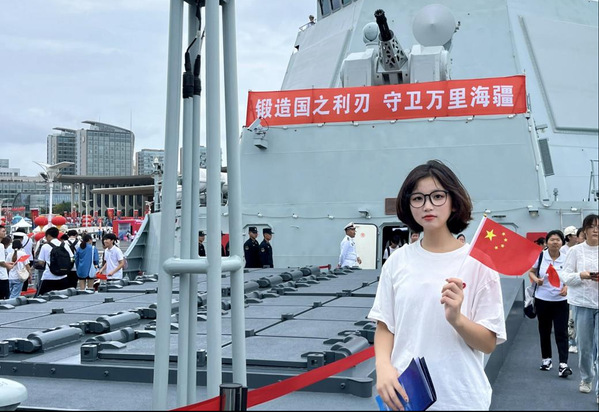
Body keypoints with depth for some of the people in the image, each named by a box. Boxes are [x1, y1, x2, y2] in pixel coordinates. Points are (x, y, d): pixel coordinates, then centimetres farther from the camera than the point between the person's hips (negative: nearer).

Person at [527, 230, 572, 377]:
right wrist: (536, 280, -13)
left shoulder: (566, 258, -5)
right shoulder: (540, 256, -6)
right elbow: (531, 272, 8)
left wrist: (567, 287, -11)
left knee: (561, 332, -5)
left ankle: (563, 364, -6)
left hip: (560, 300, -1)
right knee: (544, 330, 13)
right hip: (542, 299, 1)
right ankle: (546, 359, 28)